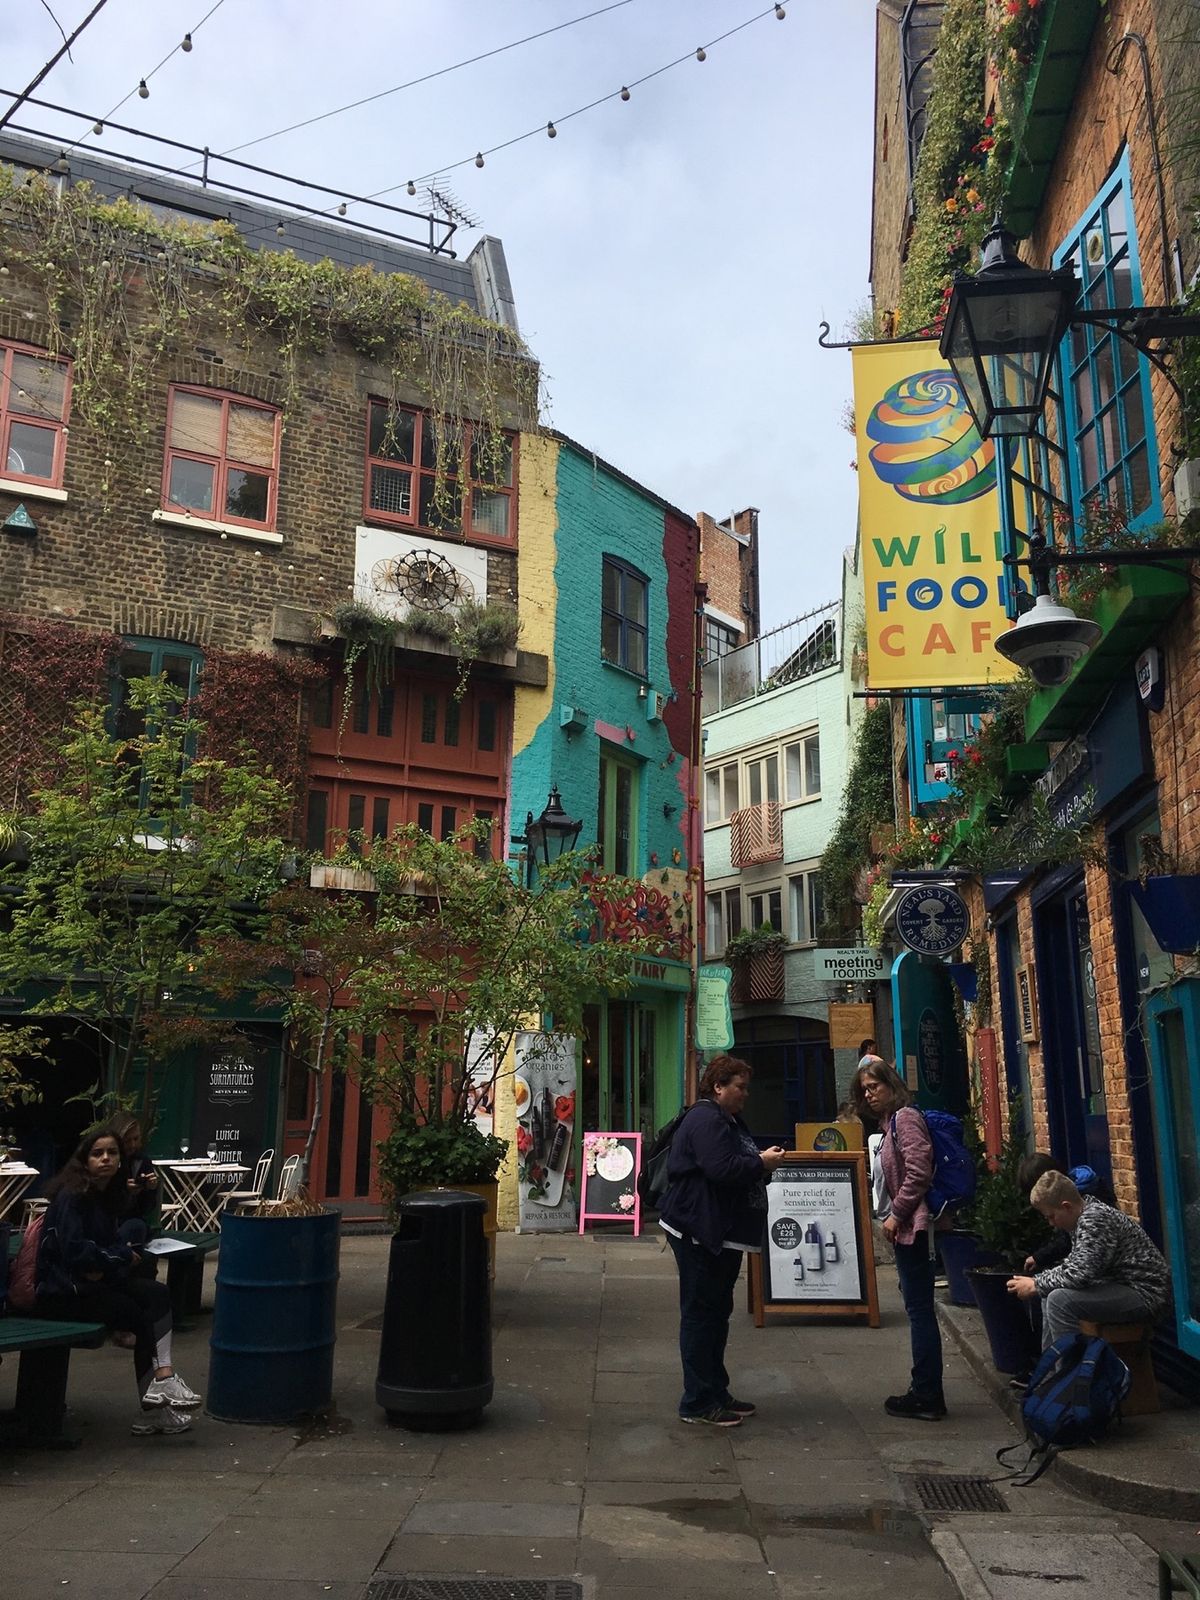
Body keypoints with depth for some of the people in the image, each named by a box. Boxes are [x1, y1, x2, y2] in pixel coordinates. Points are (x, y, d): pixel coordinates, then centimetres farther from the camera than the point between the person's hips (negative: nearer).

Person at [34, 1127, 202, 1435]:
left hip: (95, 1280, 8)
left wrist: (104, 1265, -8)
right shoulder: (72, 1196, -16)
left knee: (157, 1294, -13)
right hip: (64, 1291, -8)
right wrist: (123, 1256, -13)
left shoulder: (108, 1196, 9)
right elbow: (74, 1251, -24)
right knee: (140, 1317, -17)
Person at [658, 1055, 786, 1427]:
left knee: (717, 1313, 17)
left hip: (723, 1234, 11)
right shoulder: (706, 1121, -18)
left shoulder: (729, 1120, 17)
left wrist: (761, 1161, 5)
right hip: (700, 1233, -11)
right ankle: (697, 1403, 4)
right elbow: (721, 1169, -29)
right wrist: (761, 1163, -15)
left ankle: (716, 1393, 26)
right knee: (701, 1314, -3)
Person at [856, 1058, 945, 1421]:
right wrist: (894, 1216, 13)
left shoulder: (905, 1118, -12)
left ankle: (927, 1397, 3)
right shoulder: (891, 1121, 17)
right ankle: (925, 1392, 21)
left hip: (913, 1227, -10)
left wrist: (896, 1214, -15)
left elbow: (918, 1173, -20)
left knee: (919, 1310, -3)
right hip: (907, 1228, 10)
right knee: (919, 1309, 14)